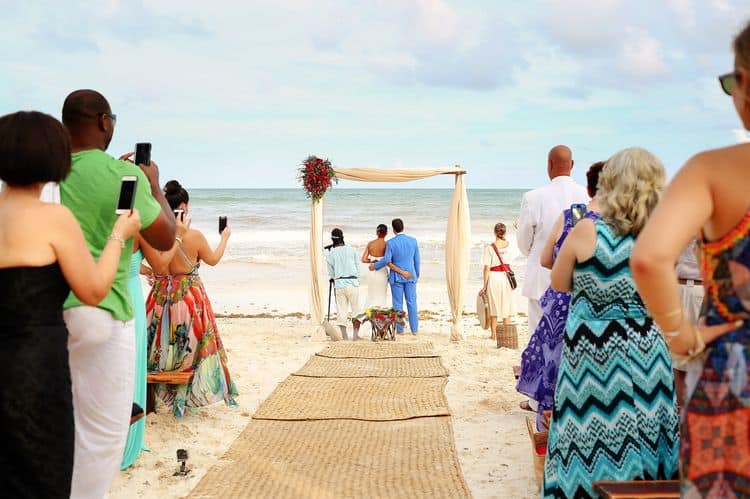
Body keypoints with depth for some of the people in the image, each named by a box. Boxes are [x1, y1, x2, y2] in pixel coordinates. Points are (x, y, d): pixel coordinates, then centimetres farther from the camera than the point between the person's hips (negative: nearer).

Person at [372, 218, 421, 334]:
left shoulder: (390, 242, -11)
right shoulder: (413, 241, -1)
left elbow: (387, 260, -15)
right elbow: (416, 260, 3)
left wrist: (375, 266, 2)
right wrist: (417, 275, 14)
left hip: (396, 277, -2)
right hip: (410, 276, 2)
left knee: (398, 304, 4)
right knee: (412, 303, 6)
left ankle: (400, 329, 5)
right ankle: (414, 329, 6)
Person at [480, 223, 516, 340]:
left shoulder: (489, 248, -12)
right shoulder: (509, 245, -3)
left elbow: (487, 268, -12)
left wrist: (485, 285, -5)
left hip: (493, 277, -2)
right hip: (506, 277, 3)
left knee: (494, 308, 7)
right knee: (506, 306, 12)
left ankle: (494, 334, 9)